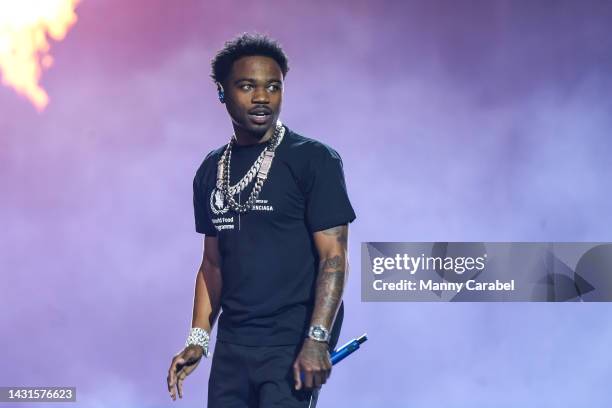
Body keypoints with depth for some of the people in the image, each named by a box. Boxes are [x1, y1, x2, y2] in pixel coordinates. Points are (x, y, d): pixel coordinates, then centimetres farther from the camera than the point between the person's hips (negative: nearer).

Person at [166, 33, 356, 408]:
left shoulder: (314, 160, -6)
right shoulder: (211, 171, 11)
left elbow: (334, 258, -11)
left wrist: (317, 340, -20)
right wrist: (198, 340, 8)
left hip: (293, 344, -5)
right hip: (233, 345, 5)